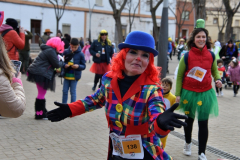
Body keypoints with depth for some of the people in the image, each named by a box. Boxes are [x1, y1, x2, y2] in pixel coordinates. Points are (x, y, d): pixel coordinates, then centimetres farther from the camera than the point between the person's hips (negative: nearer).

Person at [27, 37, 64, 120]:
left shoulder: (47, 50, 18)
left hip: (38, 72, 11)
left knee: (42, 93, 18)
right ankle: (40, 114, -1)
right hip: (41, 74, -11)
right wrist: (62, 62, 5)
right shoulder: (51, 51, -15)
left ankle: (42, 111, 28)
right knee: (41, 94, -5)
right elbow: (57, 64, -15)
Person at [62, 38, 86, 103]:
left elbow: (84, 66, -5)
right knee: (65, 91, 11)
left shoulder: (80, 54, -9)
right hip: (66, 75, 3)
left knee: (73, 91, 4)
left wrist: (78, 66, -24)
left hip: (75, 76, -3)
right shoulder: (66, 52, -3)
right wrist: (64, 65, -17)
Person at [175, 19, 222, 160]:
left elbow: (214, 70, 13)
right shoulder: (187, 56, -10)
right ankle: (188, 143, 43)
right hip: (189, 92, -1)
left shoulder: (211, 55, -4)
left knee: (203, 123, 1)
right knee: (189, 119, 18)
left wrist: (218, 79, -9)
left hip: (205, 93, 1)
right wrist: (178, 94, -5)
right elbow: (180, 76, -3)